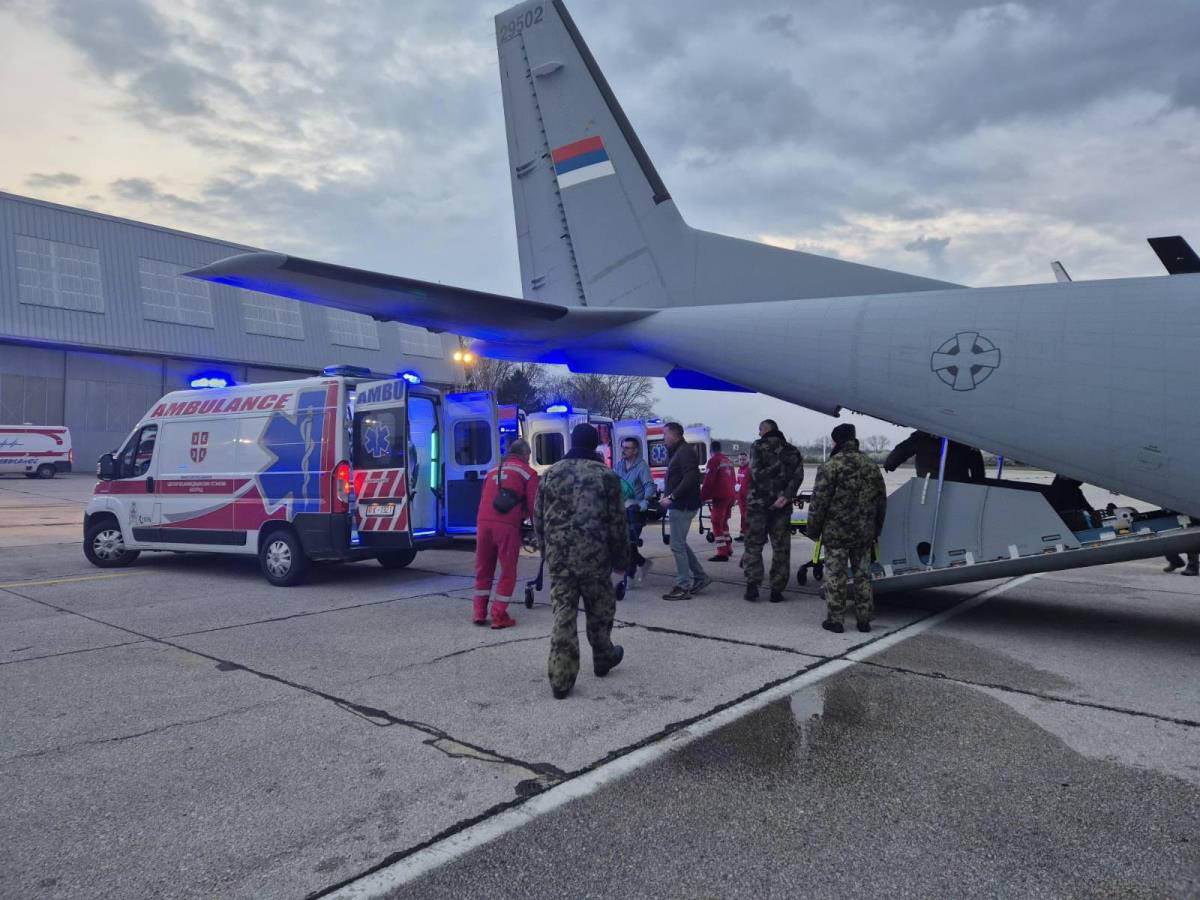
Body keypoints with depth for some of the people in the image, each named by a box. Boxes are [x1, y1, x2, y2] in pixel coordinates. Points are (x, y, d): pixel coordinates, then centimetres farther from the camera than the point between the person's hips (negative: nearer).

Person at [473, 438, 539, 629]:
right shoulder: (528, 472, 9)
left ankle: (479, 613, 19)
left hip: (483, 522, 5)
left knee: (483, 569, 16)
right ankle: (499, 616, 4)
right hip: (507, 525, -5)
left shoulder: (493, 470, 26)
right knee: (508, 571, 5)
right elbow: (533, 505, 2)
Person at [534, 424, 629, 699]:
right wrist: (621, 557, 6)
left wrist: (547, 549, 22)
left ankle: (560, 679, 2)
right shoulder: (605, 475, -3)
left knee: (563, 615, 4)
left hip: (558, 557, 3)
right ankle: (603, 659, 36)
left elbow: (538, 519, 11)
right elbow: (616, 522, -3)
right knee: (600, 609, 17)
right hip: (594, 556, -2)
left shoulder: (550, 474, 7)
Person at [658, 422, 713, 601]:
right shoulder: (676, 452, 20)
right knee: (680, 544, 16)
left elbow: (690, 478, -24)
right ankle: (700, 577, 23)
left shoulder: (685, 452, -13)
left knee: (677, 545, -6)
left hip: (683, 506, -10)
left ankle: (683, 587, 1)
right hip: (679, 506, 10)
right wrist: (668, 497, 10)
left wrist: (671, 497, -22)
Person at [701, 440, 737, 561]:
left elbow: (708, 480, -14)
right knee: (724, 522, 20)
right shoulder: (728, 461, 17)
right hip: (731, 495, 8)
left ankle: (722, 553, -13)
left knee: (717, 523, -7)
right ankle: (728, 548, 27)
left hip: (720, 496, -8)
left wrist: (702, 496, -8)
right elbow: (733, 479, 21)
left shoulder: (713, 460, -8)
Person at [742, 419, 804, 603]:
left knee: (753, 545, 8)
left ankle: (752, 583, -1)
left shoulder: (757, 447, -2)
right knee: (781, 548, 10)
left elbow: (756, 473, -14)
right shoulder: (791, 450, 9)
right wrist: (786, 496, -13)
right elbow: (798, 476, -5)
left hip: (758, 503, -2)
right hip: (782, 506, 3)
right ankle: (777, 589, 9)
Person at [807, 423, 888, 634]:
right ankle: (864, 619, 17)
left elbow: (819, 501, -13)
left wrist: (814, 530, -3)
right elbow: (881, 501, 15)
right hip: (864, 533, 5)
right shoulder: (871, 466, 10)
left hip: (836, 532, -5)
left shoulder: (831, 466, -11)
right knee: (862, 575, 12)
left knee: (835, 576, 2)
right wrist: (876, 531, 22)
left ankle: (835, 619, 7)